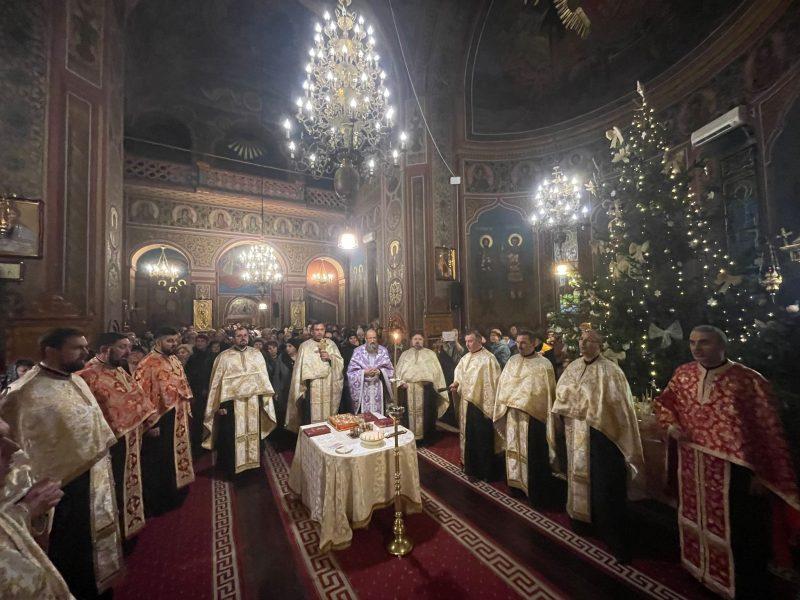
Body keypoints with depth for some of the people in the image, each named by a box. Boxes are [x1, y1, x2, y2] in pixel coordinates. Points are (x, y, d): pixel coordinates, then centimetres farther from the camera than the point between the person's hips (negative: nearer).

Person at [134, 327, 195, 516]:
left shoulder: (175, 361, 6)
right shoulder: (148, 364, -17)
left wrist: (187, 410, 14)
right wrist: (150, 423, -18)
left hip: (178, 419, 8)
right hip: (160, 421, -7)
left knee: (177, 458, 20)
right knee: (158, 464, 9)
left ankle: (174, 496, 39)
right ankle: (156, 504, 28)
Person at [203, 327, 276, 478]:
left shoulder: (257, 354, 4)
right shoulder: (224, 356, -3)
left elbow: (263, 377, 6)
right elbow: (217, 381, -3)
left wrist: (265, 398, 1)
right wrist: (221, 404, -8)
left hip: (253, 402, 3)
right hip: (232, 403, -2)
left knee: (253, 434, 13)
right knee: (230, 438, 7)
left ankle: (253, 463, 31)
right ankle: (230, 468, 26)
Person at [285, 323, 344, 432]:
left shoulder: (331, 344, 10)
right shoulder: (305, 346, 3)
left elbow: (340, 362, 7)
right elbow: (301, 367, 0)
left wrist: (330, 358, -12)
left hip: (328, 387, 2)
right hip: (311, 387, -2)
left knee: (327, 414, 6)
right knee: (311, 417, -3)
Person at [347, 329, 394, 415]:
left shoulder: (383, 351, 5)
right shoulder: (358, 351, 1)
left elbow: (390, 369, 5)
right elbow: (351, 371, -1)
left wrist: (380, 371, -13)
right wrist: (364, 372, -16)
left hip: (379, 389, 1)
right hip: (363, 389, -1)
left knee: (378, 415, 4)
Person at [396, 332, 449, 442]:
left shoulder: (430, 354, 11)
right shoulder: (405, 354, 15)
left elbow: (437, 371, 6)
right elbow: (398, 371, 11)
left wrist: (440, 388, 0)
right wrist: (401, 382, -7)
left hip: (426, 389, -1)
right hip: (408, 389, 1)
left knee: (426, 414, 1)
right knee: (410, 414, 3)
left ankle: (427, 438, 15)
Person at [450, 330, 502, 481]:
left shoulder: (488, 358, -14)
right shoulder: (465, 358, 8)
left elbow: (492, 383, -16)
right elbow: (459, 375, 17)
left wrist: (489, 406, -18)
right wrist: (456, 383, -5)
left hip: (481, 405, -7)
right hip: (467, 403, 7)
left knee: (483, 439, 6)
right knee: (469, 436, 18)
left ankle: (485, 472, 23)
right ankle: (470, 466, 36)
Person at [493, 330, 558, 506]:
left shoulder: (543, 364, -8)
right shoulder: (512, 361, 6)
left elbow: (548, 391, -7)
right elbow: (503, 384, 10)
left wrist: (548, 416, -9)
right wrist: (505, 402, 4)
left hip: (533, 415, -4)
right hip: (512, 414, 5)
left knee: (534, 454, 6)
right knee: (515, 449, 15)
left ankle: (537, 491, 22)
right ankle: (517, 482, 33)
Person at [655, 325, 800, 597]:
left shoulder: (749, 380, -15)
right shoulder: (683, 374, -2)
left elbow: (768, 430, -10)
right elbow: (664, 401, 14)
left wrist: (762, 474, -10)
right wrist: (672, 424, -3)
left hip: (734, 471, -4)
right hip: (693, 467, 4)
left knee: (739, 532, 11)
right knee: (698, 520, 22)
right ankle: (699, 567, 44)